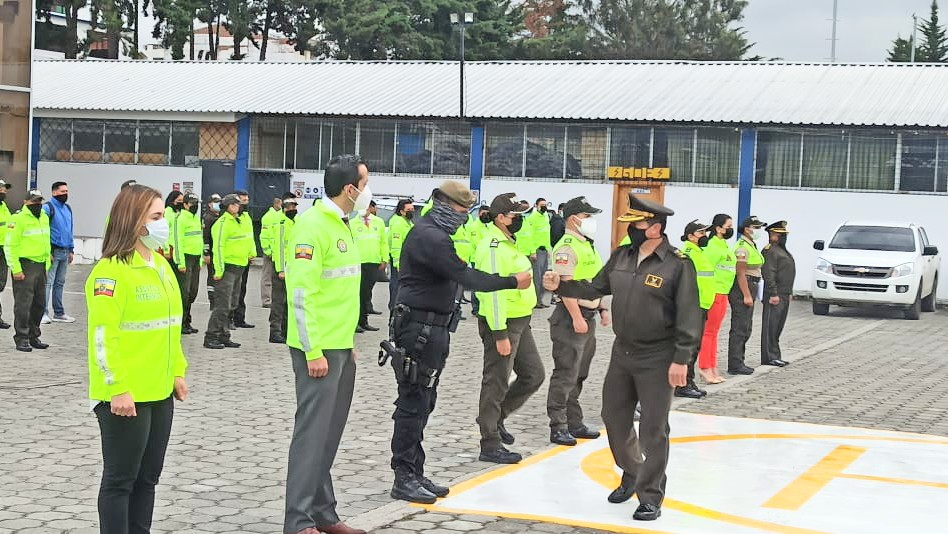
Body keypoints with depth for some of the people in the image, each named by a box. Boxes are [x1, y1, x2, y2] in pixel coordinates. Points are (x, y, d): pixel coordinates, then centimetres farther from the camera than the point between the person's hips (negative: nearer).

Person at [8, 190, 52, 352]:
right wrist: (16, 270, -18)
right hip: (25, 266, -8)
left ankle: (33, 336, 24)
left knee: (39, 303, 13)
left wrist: (47, 265, 17)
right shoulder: (18, 219, -11)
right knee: (23, 304, -5)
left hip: (41, 266, 8)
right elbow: (10, 246, -14)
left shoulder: (44, 218, 14)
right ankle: (21, 339, 1)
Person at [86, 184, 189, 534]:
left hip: (160, 392, 8)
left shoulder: (161, 266, 11)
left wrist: (177, 371, 15)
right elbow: (103, 336, -19)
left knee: (147, 477, 15)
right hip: (125, 398, -8)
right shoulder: (111, 271, -16)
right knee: (120, 479, 2)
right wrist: (118, 389, -22)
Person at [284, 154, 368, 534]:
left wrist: (349, 342, 17)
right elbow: (301, 292, -19)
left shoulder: (341, 225, 13)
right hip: (319, 349, -9)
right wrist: (313, 352, -20)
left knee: (330, 432, 12)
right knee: (313, 431, -6)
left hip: (341, 348, 9)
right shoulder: (313, 225, -15)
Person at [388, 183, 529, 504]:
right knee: (414, 402, -6)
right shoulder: (430, 237, -17)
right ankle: (404, 479, -1)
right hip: (419, 329, -11)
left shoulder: (435, 234, 18)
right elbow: (465, 276, -22)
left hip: (433, 329, 11)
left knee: (423, 402, 14)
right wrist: (512, 282, -16)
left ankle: (414, 474, 21)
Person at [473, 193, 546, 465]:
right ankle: (490, 445, 7)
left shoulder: (510, 243, 14)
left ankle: (495, 416, 29)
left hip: (520, 322, 10)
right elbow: (493, 292, -23)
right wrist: (500, 334, -25)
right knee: (496, 384, -2)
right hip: (501, 323, -10)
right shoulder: (493, 247, -19)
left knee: (533, 375, 14)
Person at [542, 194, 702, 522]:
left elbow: (688, 316, -15)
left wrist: (681, 360, -18)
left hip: (657, 360, -7)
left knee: (653, 430, 0)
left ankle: (650, 496, 13)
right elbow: (596, 288, 12)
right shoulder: (621, 257, 4)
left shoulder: (678, 265, -15)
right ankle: (632, 474, 39)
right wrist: (560, 286, -2)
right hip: (622, 353, 7)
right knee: (614, 417, 16)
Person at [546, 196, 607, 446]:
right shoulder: (566, 247, -15)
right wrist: (577, 318, -24)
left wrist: (602, 308, 19)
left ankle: (574, 423, 23)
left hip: (587, 316, 10)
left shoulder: (588, 246, 17)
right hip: (572, 317, -10)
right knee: (565, 375, -6)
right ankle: (558, 428, -1)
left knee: (579, 375, 15)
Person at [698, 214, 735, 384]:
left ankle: (712, 368, 18)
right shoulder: (713, 246, -13)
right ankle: (705, 368, -2)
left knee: (714, 332, 13)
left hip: (723, 294, 10)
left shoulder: (725, 246, 16)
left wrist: (725, 293, 18)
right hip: (714, 294, -10)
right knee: (708, 332, -5)